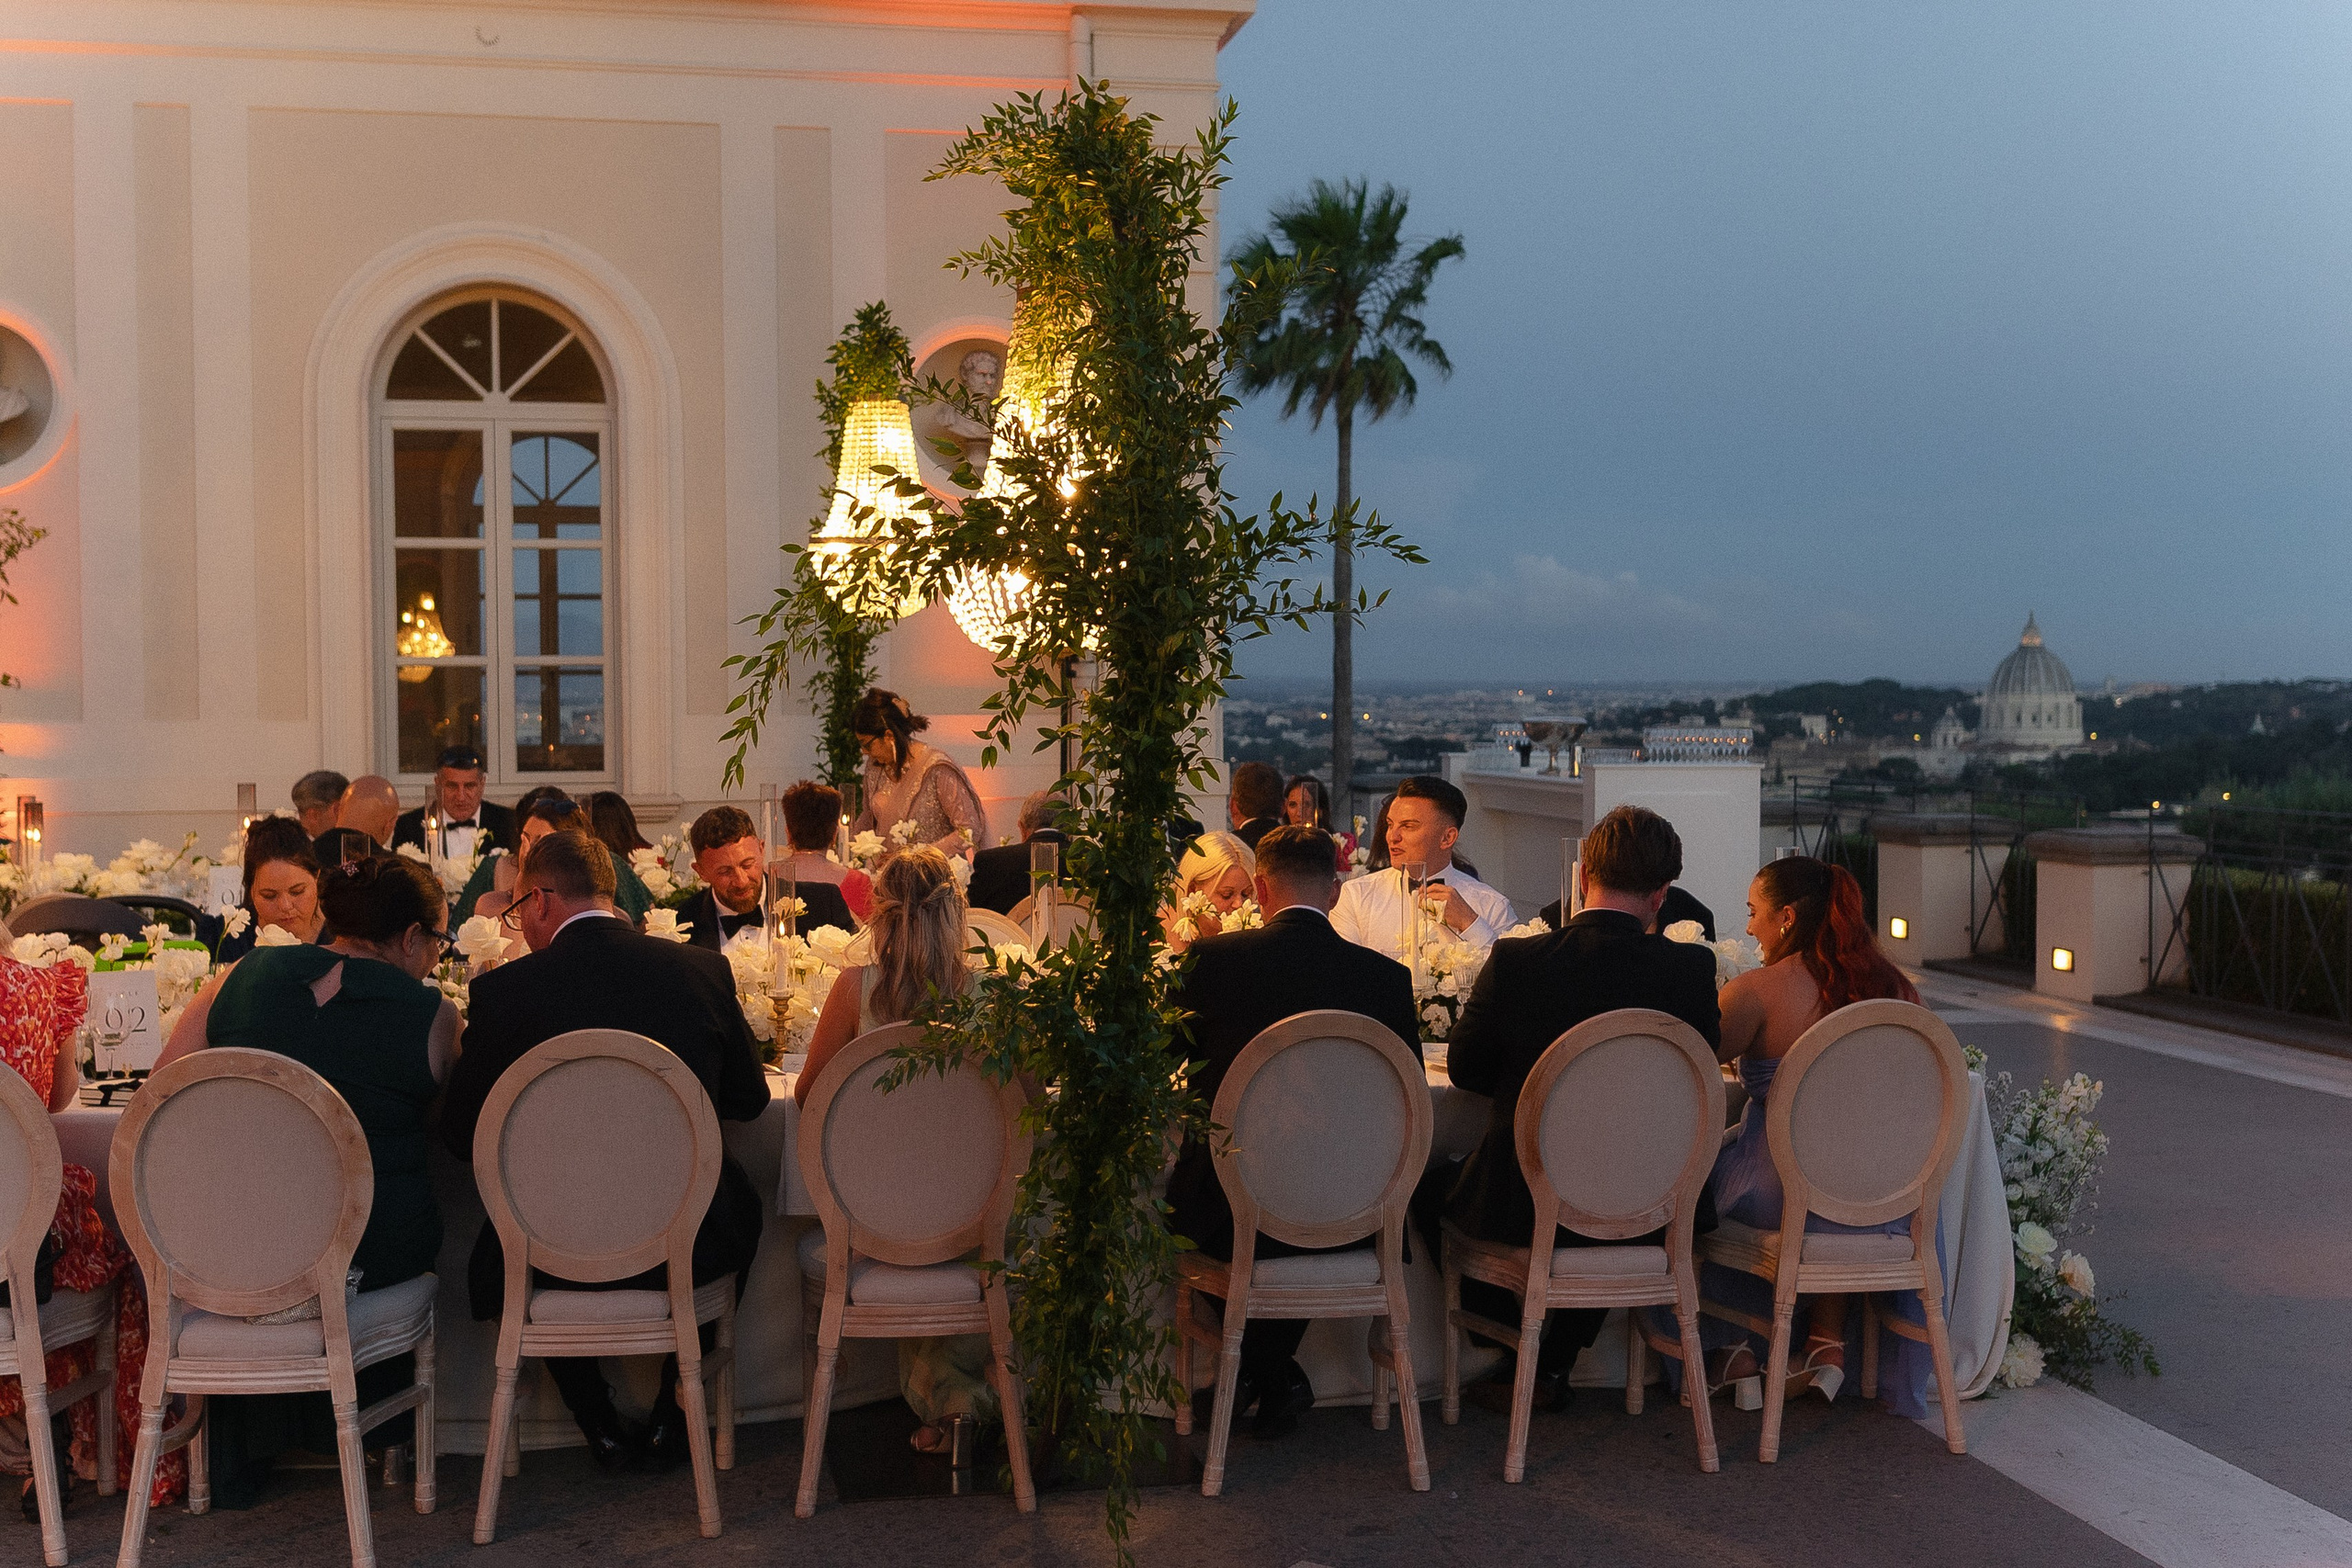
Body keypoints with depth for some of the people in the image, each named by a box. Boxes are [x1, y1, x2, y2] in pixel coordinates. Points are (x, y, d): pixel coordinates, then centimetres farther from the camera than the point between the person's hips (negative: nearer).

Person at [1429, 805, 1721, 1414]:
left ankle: (1518, 1342, 30)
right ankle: (1550, 1368, 34)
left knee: (1428, 1183, 27)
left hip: (1528, 1209, -1)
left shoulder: (1513, 960, -14)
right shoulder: (1691, 968, -12)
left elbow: (1464, 1068, 0)